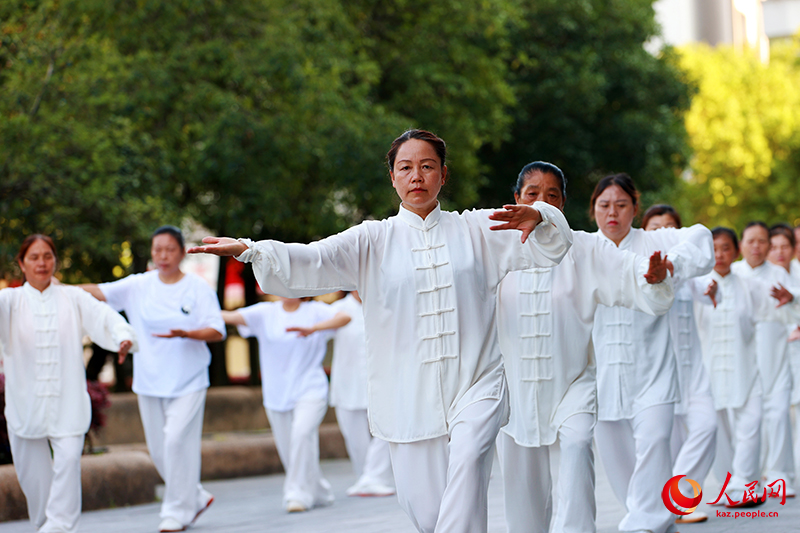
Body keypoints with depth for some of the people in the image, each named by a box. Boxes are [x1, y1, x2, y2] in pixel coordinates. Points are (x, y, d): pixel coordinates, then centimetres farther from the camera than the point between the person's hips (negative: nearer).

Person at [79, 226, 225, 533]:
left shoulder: (198, 288, -3)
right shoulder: (139, 285, 5)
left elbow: (217, 331, -6)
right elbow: (102, 292, -5)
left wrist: (185, 333, -24)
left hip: (187, 380, -4)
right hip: (149, 381, 4)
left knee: (177, 441, -13)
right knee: (158, 450, 8)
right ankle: (196, 497, 27)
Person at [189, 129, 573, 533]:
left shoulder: (475, 229, 10)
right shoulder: (372, 241, 9)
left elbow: (549, 249, 7)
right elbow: (310, 263, -4)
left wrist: (537, 218, -17)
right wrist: (247, 250, -21)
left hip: (474, 384, -1)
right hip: (410, 392, 1)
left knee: (468, 459, -28)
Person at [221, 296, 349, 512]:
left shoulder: (315, 311, 1)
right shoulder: (266, 312, 6)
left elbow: (344, 317, -16)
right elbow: (235, 316, -8)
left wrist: (313, 329, -31)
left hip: (309, 390, -3)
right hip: (277, 394, 3)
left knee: (302, 432, -26)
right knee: (287, 449, 5)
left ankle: (298, 494, -19)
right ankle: (319, 494, 25)